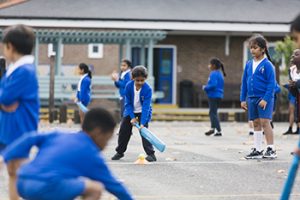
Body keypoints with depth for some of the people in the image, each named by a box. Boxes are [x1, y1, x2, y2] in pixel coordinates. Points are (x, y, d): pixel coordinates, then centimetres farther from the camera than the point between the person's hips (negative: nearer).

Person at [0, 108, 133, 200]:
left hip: (22, 185, 8)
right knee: (96, 189, -1)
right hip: (46, 186, -8)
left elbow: (30, 139, 16)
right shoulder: (92, 154, 10)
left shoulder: (59, 136, 26)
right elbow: (112, 184, 18)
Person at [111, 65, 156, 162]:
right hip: (131, 111, 4)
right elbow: (128, 103, -11)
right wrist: (132, 117, -19)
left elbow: (146, 107, -31)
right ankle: (120, 152, 24)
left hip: (143, 112, -4)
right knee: (123, 131, 6)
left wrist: (142, 123, -37)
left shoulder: (148, 89, -27)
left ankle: (151, 154, -11)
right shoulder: (129, 86, -19)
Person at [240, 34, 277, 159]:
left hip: (265, 98, -6)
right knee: (256, 123, 10)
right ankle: (257, 150, 16)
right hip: (252, 98, 6)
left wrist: (266, 99, -17)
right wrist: (243, 99, 11)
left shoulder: (267, 65, -9)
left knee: (265, 122, -11)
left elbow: (272, 83, -11)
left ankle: (271, 149, -6)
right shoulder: (249, 64, 9)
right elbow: (244, 82, 14)